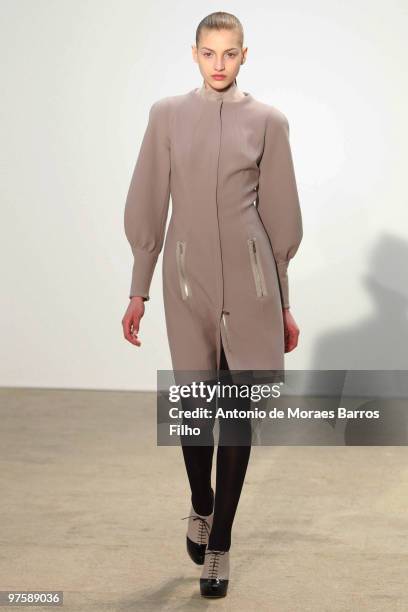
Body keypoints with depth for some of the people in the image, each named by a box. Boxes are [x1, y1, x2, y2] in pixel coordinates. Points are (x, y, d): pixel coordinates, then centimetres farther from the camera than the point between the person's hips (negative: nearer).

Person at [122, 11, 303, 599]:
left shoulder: (268, 121, 2)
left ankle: (219, 541, 16)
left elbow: (279, 215, 5)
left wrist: (284, 304, 6)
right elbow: (148, 206, 6)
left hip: (248, 280, 0)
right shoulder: (167, 114, 4)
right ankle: (201, 506, 37)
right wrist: (138, 290, 3)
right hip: (188, 277, 1)